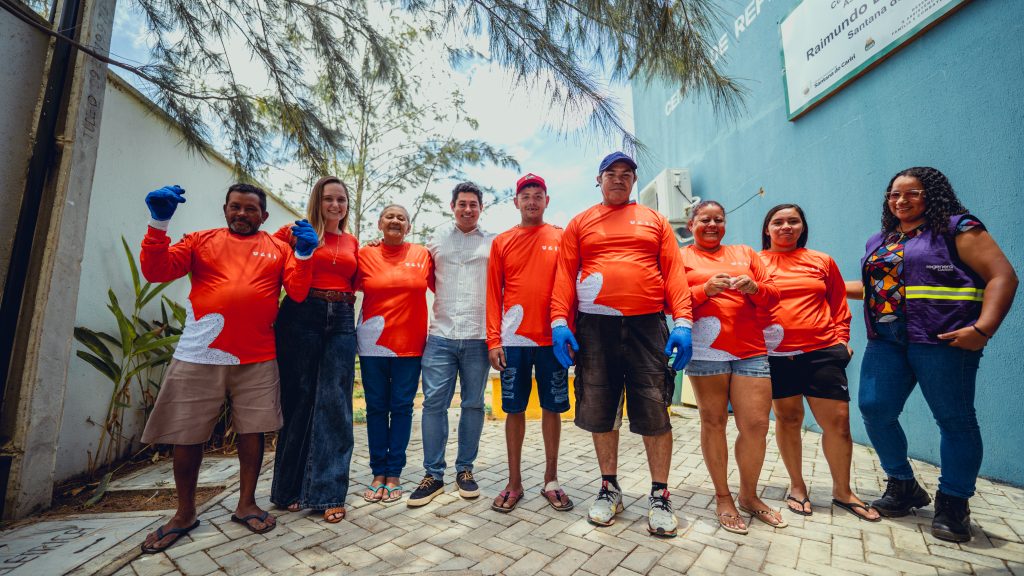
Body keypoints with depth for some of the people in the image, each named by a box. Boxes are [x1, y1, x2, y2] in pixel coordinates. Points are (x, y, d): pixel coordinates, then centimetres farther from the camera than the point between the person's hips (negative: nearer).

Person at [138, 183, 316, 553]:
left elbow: (298, 293, -2)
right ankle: (184, 514, 30)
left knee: (253, 430, 7)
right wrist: (159, 222, -11)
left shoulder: (278, 249, 8)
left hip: (257, 359, 0)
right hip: (199, 355, 1)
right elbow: (156, 271, 0)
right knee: (187, 434, 9)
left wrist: (304, 254, -15)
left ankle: (246, 504, 26)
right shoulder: (201, 241, 10)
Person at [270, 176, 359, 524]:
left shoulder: (353, 243, 15)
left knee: (335, 403, -1)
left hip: (341, 321, 3)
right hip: (301, 317, -2)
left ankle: (327, 493, 8)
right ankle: (290, 487, 22)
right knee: (298, 400, 5)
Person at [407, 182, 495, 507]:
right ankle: (433, 474, 12)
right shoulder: (436, 240, 13)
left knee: (473, 404, 7)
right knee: (434, 402, -1)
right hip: (440, 335, 1)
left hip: (477, 337, 0)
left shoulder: (493, 244, 9)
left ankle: (465, 469, 22)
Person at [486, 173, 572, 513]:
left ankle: (551, 480, 25)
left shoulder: (561, 239, 6)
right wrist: (493, 340, -2)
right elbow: (493, 293, 5)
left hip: (552, 338, 0)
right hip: (514, 340, 1)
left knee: (552, 408, 8)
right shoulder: (502, 242, 8)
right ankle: (514, 482, 22)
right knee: (514, 409, 7)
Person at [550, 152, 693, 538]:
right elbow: (565, 276, 5)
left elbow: (674, 273, 5)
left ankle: (660, 495, 20)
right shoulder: (580, 223, 13)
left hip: (647, 325, 0)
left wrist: (682, 322, -7)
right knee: (600, 410, 7)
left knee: (655, 411, 3)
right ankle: (609, 488, 25)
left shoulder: (655, 221, 14)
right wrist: (559, 321, -7)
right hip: (594, 327, 1)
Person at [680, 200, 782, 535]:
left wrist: (754, 288, -7)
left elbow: (773, 296, 15)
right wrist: (705, 289, -15)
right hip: (706, 350, -3)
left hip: (751, 350, 3)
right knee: (713, 422, 4)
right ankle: (722, 497, 20)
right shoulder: (682, 257, 9)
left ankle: (749, 496, 25)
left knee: (757, 424, 3)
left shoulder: (745, 253, 19)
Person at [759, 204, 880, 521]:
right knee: (788, 419, 9)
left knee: (838, 419, 3)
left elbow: (839, 305, 16)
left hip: (823, 351, 2)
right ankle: (797, 486, 25)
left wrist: (841, 338, 6)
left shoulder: (823, 261, 11)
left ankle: (843, 491, 24)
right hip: (777, 354, -1)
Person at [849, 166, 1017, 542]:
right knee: (874, 409, 0)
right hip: (886, 342, 6)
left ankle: (953, 503, 19)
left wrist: (982, 329, -18)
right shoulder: (879, 242, 18)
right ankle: (903, 486, 19)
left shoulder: (957, 228, 0)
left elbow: (1003, 276, -8)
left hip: (941, 341, -5)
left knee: (954, 419, 3)